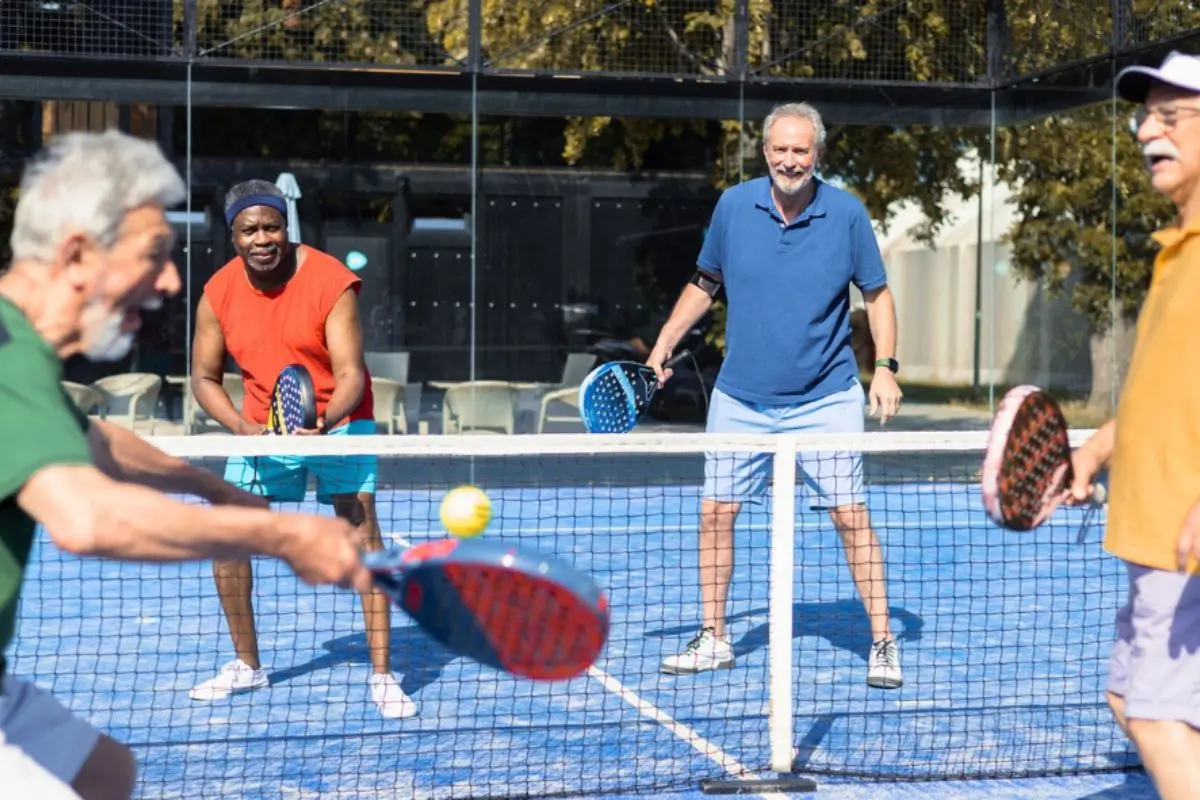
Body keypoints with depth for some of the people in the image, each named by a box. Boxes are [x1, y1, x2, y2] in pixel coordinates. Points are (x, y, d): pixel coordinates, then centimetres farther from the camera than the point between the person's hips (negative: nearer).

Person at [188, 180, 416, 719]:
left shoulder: (331, 281, -20)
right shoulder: (219, 292, -8)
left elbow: (351, 375, -22)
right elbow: (205, 378, 0)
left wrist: (324, 423, -41)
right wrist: (242, 427, -18)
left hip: (336, 420, -4)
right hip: (262, 427, 4)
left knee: (361, 530, -15)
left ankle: (381, 674, -10)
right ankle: (247, 665, 20)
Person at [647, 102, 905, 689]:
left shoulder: (847, 213, -7)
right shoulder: (733, 206, -2)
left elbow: (877, 294, 3)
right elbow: (704, 284, 11)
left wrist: (885, 367, -9)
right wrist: (661, 349, 7)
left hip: (824, 399, -2)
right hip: (740, 399, 2)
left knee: (850, 515, -6)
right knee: (715, 512, 4)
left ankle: (882, 642, 7)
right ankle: (713, 640, 19)